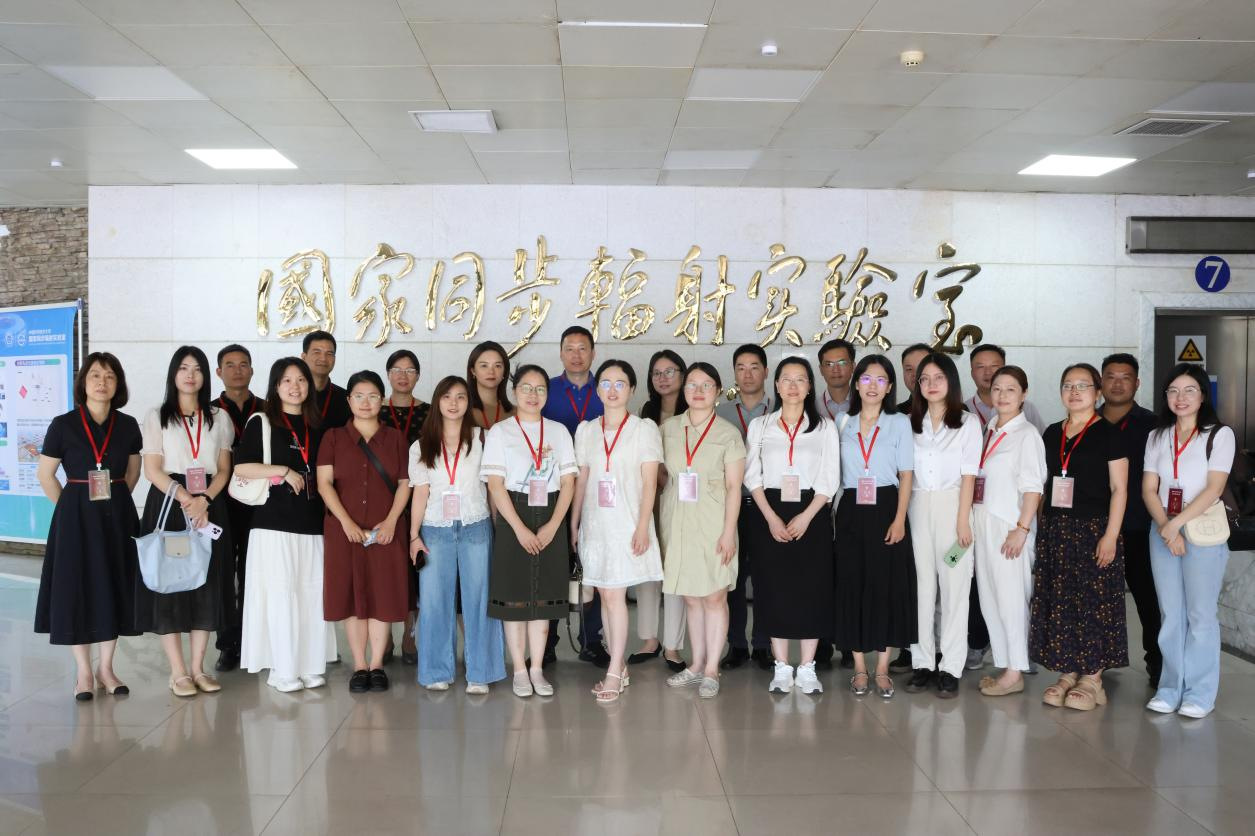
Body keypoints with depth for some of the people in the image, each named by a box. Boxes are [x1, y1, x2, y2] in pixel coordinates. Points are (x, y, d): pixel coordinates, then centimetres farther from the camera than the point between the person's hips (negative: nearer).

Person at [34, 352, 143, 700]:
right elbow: (45, 475, 0)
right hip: (76, 516, -3)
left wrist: (115, 502, 7)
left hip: (117, 517, 3)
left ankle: (106, 668, 21)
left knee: (115, 589, 7)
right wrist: (73, 507, 1)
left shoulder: (128, 425, 1)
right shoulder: (63, 425, -6)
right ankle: (83, 673, 14)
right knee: (78, 590, 2)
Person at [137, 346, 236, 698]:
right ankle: (178, 672, 2)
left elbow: (224, 470, 6)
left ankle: (198, 667, 11)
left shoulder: (219, 418, 12)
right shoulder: (156, 417, 5)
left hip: (210, 507, 3)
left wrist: (203, 500, -12)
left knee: (207, 583, 3)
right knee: (169, 582, -4)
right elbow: (152, 470, -4)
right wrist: (186, 500, -16)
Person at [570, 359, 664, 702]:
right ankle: (620, 667, 16)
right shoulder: (586, 430, 11)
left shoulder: (644, 429, 0)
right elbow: (581, 481, 13)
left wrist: (642, 526, -12)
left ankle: (613, 673, -2)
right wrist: (573, 524, 10)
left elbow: (649, 482, -5)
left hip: (627, 524, -4)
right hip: (594, 524, 4)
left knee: (614, 595, -8)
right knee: (606, 595, 6)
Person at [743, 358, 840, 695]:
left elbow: (830, 479, 0)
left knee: (811, 589, -1)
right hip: (769, 516, 1)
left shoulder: (824, 427, 6)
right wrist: (771, 518, -9)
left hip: (812, 515, 0)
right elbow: (752, 476, 3)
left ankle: (807, 669, 8)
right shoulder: (759, 425, 8)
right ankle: (781, 668, 10)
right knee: (774, 588, 1)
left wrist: (805, 517, -12)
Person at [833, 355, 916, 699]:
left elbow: (906, 474, 0)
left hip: (886, 511, -2)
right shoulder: (844, 425, 9)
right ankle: (859, 668, 12)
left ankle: (882, 669, 10)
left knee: (887, 586, 0)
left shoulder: (899, 423, 4)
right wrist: (834, 514, -1)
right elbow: (835, 474, 10)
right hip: (851, 512, 2)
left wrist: (899, 519, -10)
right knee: (852, 585, 2)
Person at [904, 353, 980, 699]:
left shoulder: (967, 422, 1)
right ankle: (922, 664, 10)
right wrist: (900, 516, -2)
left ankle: (950, 668, 5)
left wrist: (963, 521, -8)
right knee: (920, 586, 4)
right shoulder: (911, 423, 9)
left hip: (951, 506, -3)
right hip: (917, 507, 3)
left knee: (953, 587, 0)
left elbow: (968, 476, -2)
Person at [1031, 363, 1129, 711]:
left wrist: (1110, 536, -14)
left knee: (1093, 603, -2)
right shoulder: (1052, 434, 12)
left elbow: (1119, 489, -7)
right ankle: (1067, 673, 15)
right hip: (1054, 531, 5)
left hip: (1093, 530, -5)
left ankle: (1092, 678, 7)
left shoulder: (1108, 434, -3)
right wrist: (1042, 525, 10)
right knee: (1058, 603, 6)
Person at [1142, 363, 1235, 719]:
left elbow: (1214, 488, -10)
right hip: (1163, 533, 4)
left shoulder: (1220, 435, -1)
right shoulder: (1157, 437, 11)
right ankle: (1171, 688, 15)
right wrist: (1165, 527, -10)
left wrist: (1177, 523, -16)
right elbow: (1149, 489, 5)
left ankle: (1200, 693, 8)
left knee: (1200, 615, -1)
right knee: (1171, 615, 8)